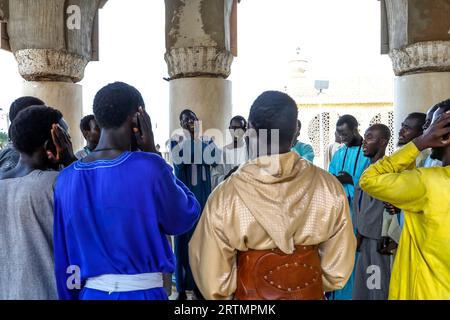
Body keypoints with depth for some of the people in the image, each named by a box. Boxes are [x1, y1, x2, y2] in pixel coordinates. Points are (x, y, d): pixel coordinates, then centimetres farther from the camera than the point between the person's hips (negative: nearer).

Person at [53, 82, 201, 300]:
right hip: (142, 292, -3)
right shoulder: (149, 167, -19)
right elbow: (185, 217, -3)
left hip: (89, 292, 4)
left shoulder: (67, 178, -4)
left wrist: (70, 296, 17)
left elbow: (63, 256, 3)